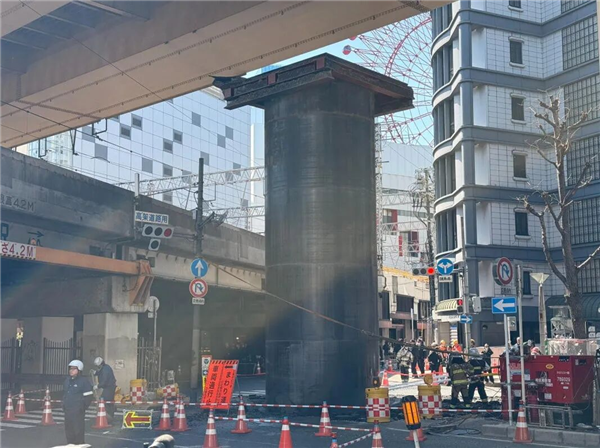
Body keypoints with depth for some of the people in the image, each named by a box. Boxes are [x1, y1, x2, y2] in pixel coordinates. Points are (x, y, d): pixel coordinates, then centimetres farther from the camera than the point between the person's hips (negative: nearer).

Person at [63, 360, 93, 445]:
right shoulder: (67, 381, 14)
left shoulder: (83, 381, -9)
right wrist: (64, 404, 17)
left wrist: (83, 407, -11)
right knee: (68, 429, 13)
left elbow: (89, 396, -9)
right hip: (67, 410, 7)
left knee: (78, 430, -5)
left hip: (78, 411, -7)